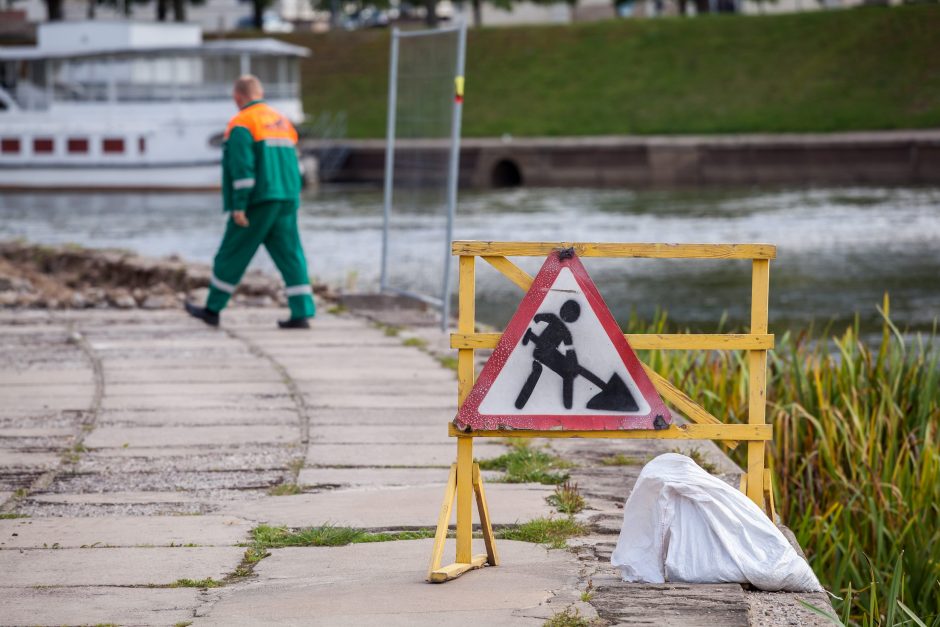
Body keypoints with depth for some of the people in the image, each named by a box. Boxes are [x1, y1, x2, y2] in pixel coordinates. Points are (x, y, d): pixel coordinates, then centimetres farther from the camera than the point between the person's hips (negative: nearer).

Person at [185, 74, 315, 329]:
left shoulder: (241, 124, -7)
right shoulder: (282, 122, 17)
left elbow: (242, 168, -16)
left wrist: (239, 207, -17)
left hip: (257, 203, -6)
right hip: (287, 201, 6)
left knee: (232, 255, 4)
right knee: (290, 255, 4)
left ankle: (213, 310, 14)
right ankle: (302, 314, -4)